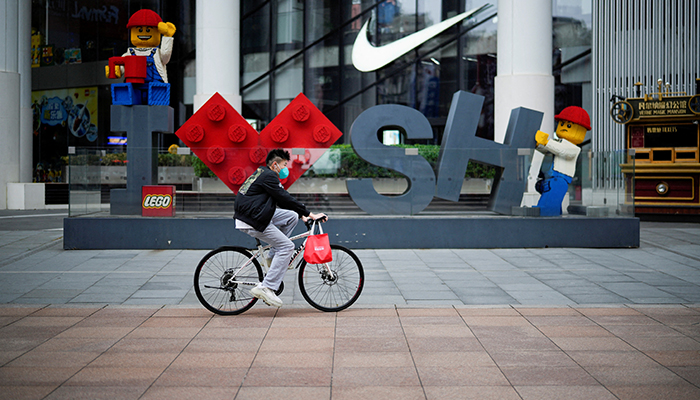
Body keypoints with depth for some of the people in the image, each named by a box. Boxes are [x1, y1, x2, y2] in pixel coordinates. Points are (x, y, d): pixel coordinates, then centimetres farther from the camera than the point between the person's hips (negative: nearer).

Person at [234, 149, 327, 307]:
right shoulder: (269, 176, -13)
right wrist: (310, 214, -14)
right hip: (252, 221, -10)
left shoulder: (263, 173, 19)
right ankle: (266, 287, -12)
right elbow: (285, 199, -18)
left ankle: (273, 257, 14)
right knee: (287, 246, -9)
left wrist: (302, 214, 20)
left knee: (292, 216, 12)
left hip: (257, 213, 10)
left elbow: (283, 199, 24)